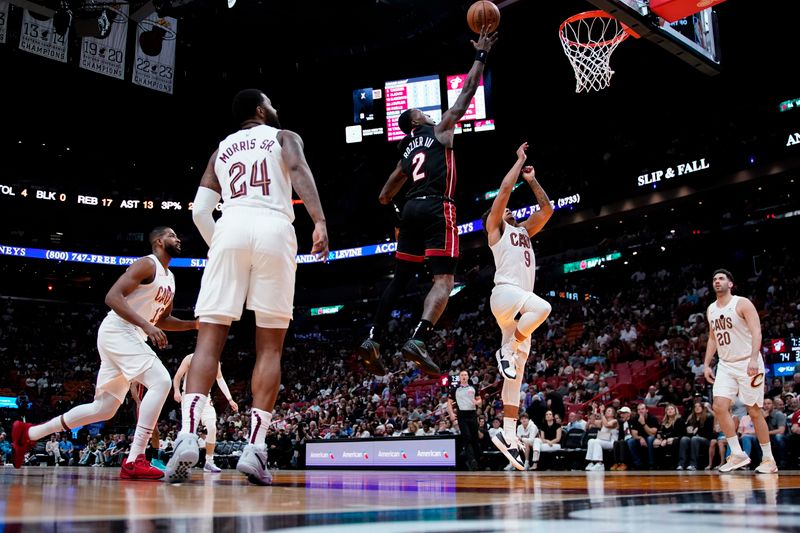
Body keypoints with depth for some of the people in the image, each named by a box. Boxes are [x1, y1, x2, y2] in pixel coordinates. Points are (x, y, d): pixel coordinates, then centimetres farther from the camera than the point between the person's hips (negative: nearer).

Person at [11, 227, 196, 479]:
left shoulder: (170, 278, 18)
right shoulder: (147, 264, -10)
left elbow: (163, 319, 26)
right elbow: (112, 296, -21)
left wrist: (195, 324, 11)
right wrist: (146, 326, -28)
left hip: (129, 337, 10)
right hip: (117, 331, -10)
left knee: (103, 409, 13)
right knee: (161, 382, -24)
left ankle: (28, 434, 26)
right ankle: (134, 461, -24)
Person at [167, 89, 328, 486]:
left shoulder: (221, 149, 29)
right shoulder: (284, 136, 20)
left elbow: (200, 211, 18)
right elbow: (299, 171, -5)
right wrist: (319, 221, -17)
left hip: (231, 229, 2)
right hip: (274, 230, -2)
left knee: (209, 339, -1)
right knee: (269, 346, 2)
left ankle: (187, 434, -19)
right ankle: (255, 447, -7)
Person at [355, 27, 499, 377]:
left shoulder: (406, 151, 25)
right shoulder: (440, 129, 11)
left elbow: (384, 197, 28)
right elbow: (466, 94, 11)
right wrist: (481, 56, 20)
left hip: (411, 209, 6)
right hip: (437, 208, -6)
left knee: (400, 279, 12)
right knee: (444, 280, -10)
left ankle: (373, 340, 2)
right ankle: (418, 340, -29)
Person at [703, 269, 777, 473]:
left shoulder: (742, 303, -9)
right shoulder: (711, 310, 11)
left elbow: (756, 332, -17)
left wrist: (753, 359, -30)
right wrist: (707, 364, 13)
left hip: (747, 363, -6)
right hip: (725, 365, 6)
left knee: (754, 411, -1)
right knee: (719, 406, -9)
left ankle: (768, 459, 12)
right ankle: (737, 454, -2)